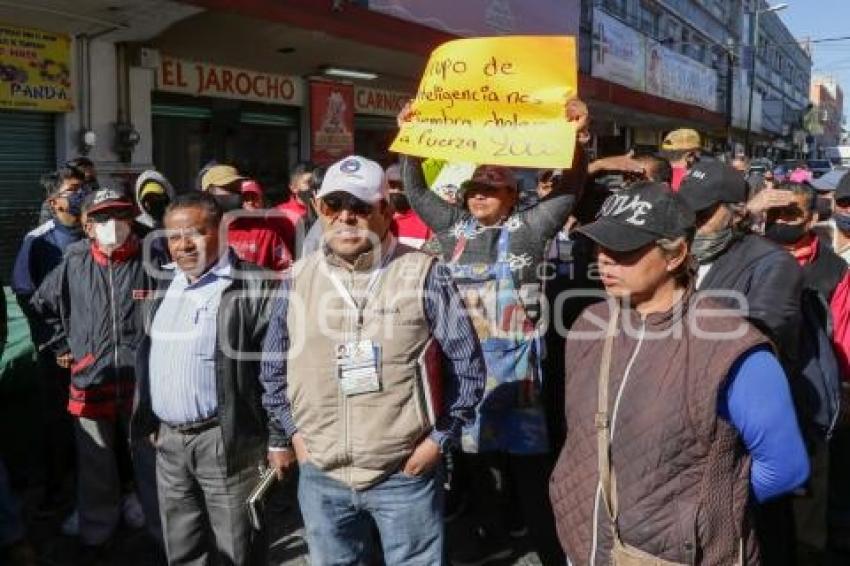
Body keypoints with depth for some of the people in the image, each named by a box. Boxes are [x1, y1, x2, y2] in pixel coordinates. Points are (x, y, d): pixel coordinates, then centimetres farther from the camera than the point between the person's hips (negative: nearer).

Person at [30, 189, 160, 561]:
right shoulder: (74, 265, 1)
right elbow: (41, 305, 17)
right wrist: (61, 345, 12)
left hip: (143, 381, -2)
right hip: (90, 383, 2)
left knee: (152, 464, 9)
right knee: (95, 469, 14)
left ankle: (164, 531, 25)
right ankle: (95, 534, 32)